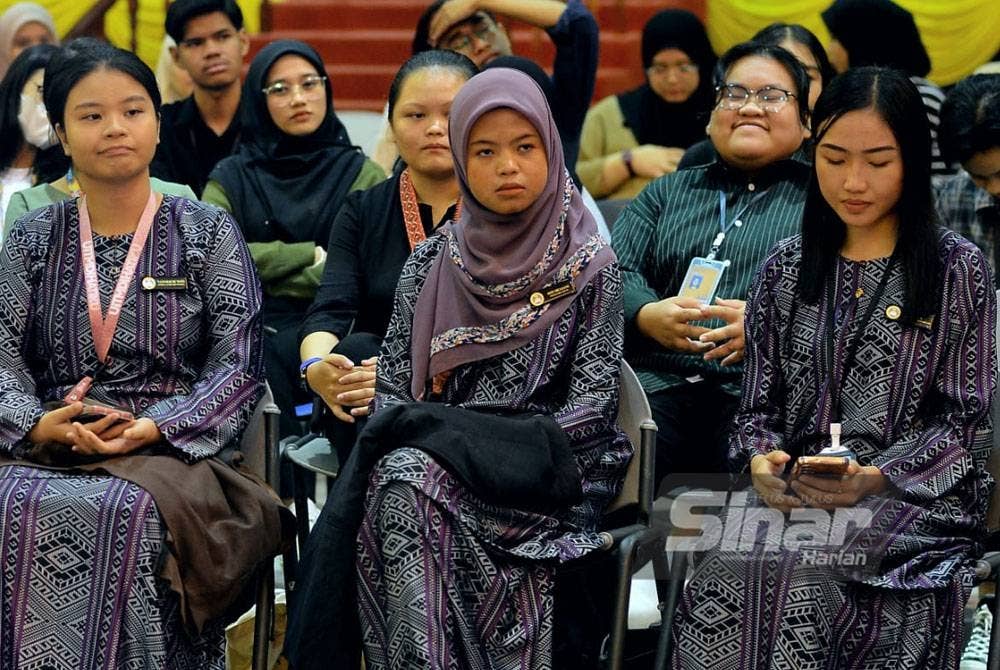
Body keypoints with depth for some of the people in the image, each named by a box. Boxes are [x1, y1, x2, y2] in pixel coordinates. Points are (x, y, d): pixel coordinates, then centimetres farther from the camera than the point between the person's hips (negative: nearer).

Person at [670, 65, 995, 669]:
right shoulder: (786, 268, 16)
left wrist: (877, 478, -15)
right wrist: (762, 460, -7)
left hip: (918, 495, -3)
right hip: (795, 492, 3)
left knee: (799, 579, -36)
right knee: (725, 579, -33)